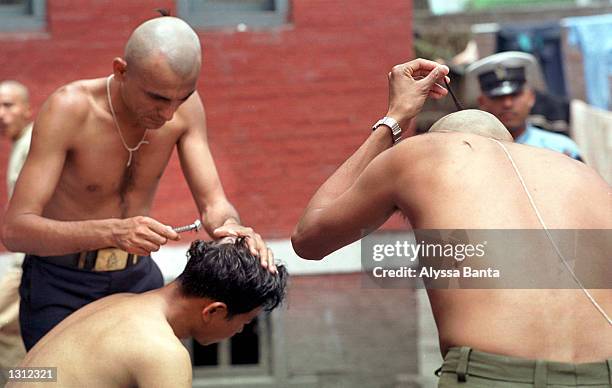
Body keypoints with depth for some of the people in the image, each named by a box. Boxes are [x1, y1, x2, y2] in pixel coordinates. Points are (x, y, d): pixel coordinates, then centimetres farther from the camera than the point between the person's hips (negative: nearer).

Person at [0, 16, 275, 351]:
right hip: (60, 289, -4)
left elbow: (214, 205, -9)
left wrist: (230, 226, -35)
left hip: (138, 278, 4)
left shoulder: (182, 104, -12)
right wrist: (113, 232, -47)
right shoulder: (68, 108, -26)